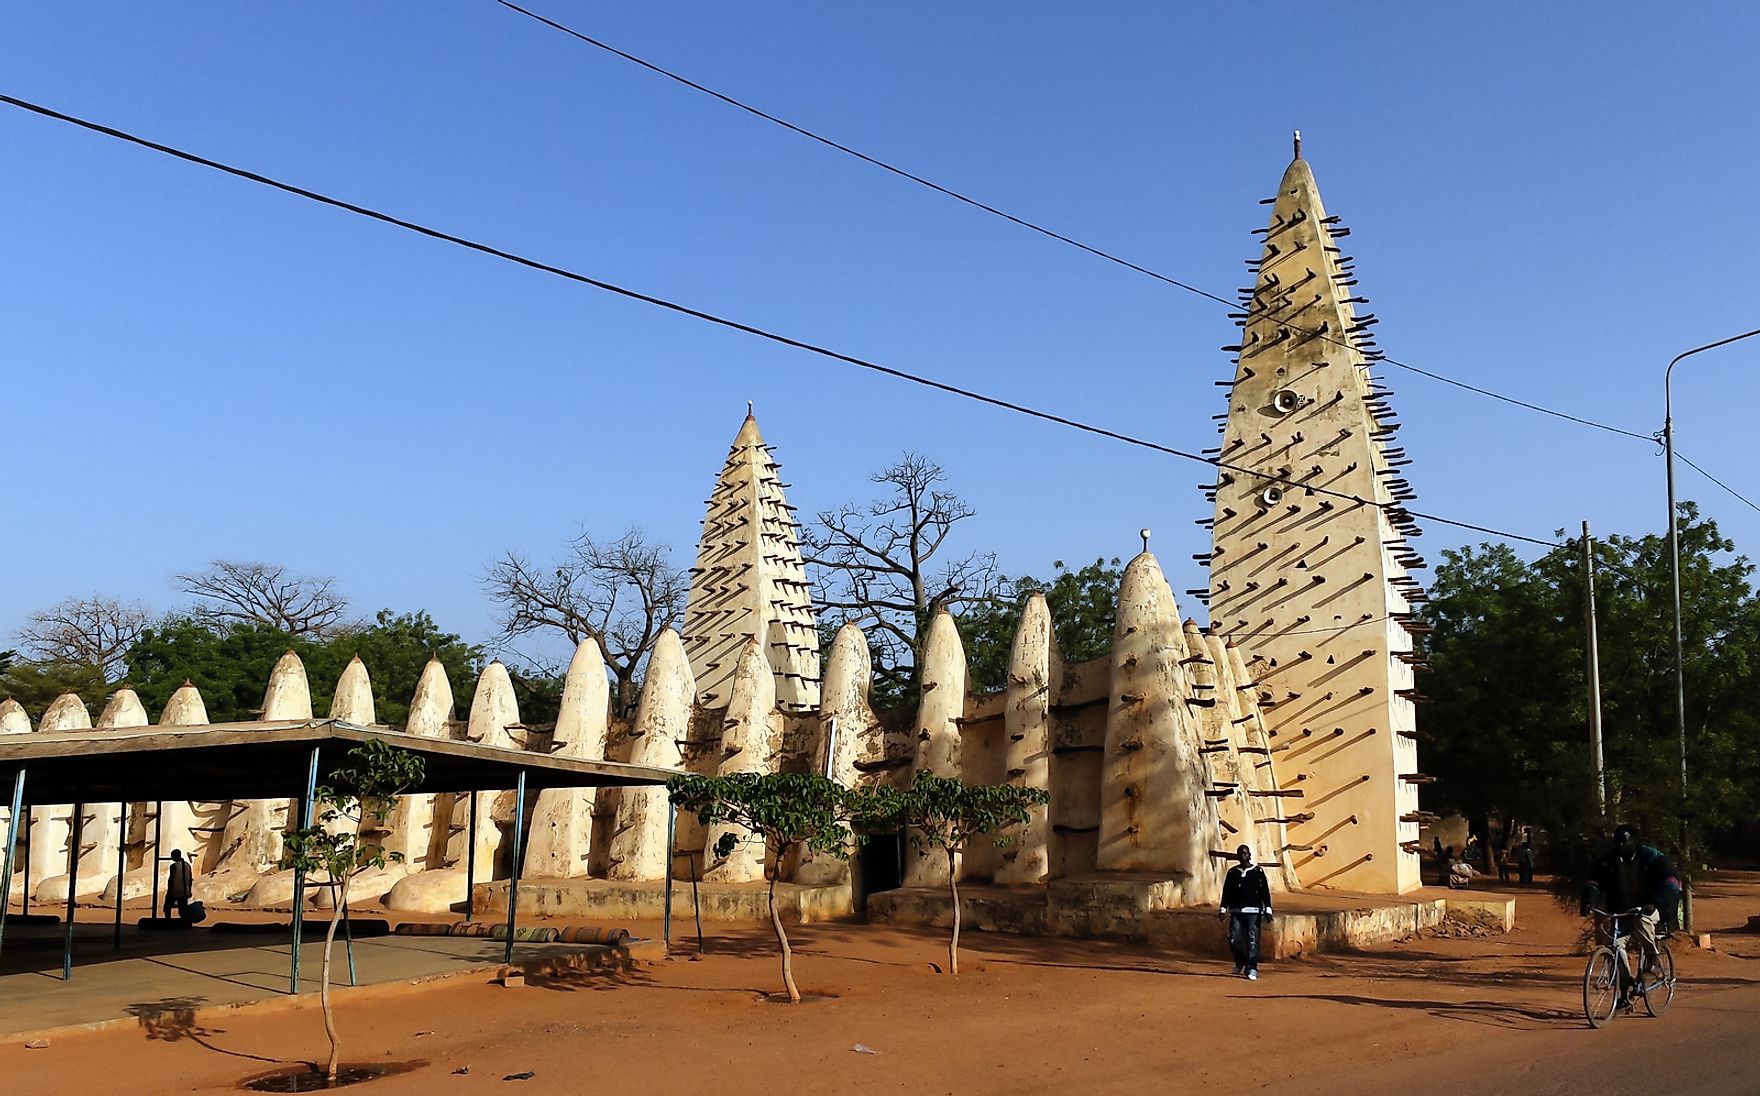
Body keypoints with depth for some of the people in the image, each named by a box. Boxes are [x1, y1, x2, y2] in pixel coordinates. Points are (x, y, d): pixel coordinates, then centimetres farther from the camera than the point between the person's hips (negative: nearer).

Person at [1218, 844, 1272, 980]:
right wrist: (1223, 909, 9)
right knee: (1234, 940, -2)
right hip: (1236, 912, 3)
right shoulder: (1232, 872, 11)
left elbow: (1265, 892, 1)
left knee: (1252, 941, -7)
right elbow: (1226, 892, 14)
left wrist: (1267, 910, -6)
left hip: (1253, 912, -3)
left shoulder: (1258, 871, 3)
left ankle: (1252, 969, -2)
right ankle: (1240, 963, 22)